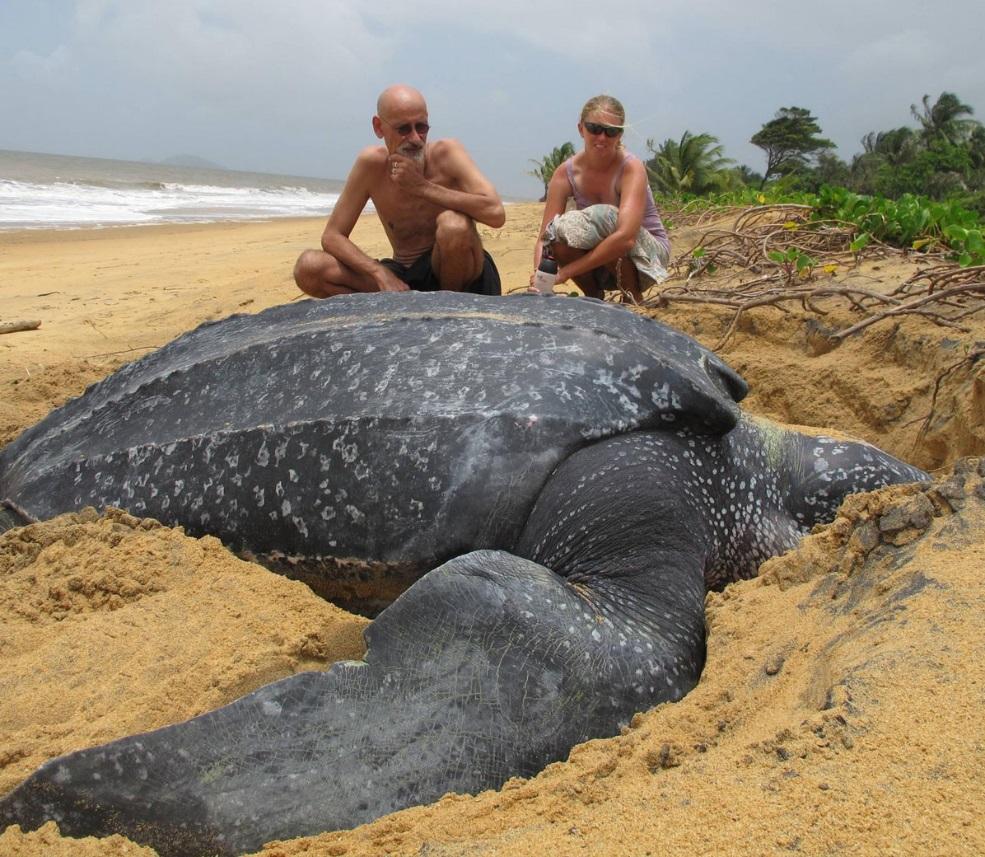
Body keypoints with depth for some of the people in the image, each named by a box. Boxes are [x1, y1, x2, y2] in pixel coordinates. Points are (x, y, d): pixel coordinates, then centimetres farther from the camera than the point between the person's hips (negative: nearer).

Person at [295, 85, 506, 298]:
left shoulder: (446, 154, -13)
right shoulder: (371, 163, -7)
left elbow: (495, 213, -28)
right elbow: (332, 236, -6)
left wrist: (422, 186, -27)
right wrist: (380, 273, -23)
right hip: (404, 280, 3)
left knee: (453, 224, -35)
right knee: (308, 267, -14)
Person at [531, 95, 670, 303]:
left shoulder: (631, 168, -23)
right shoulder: (565, 173, -11)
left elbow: (625, 237, -37)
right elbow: (545, 238, -16)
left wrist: (565, 271, -39)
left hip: (649, 253, -3)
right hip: (600, 264, 4)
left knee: (603, 216, -32)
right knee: (559, 231, -26)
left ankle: (634, 300, -11)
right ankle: (594, 298, -1)